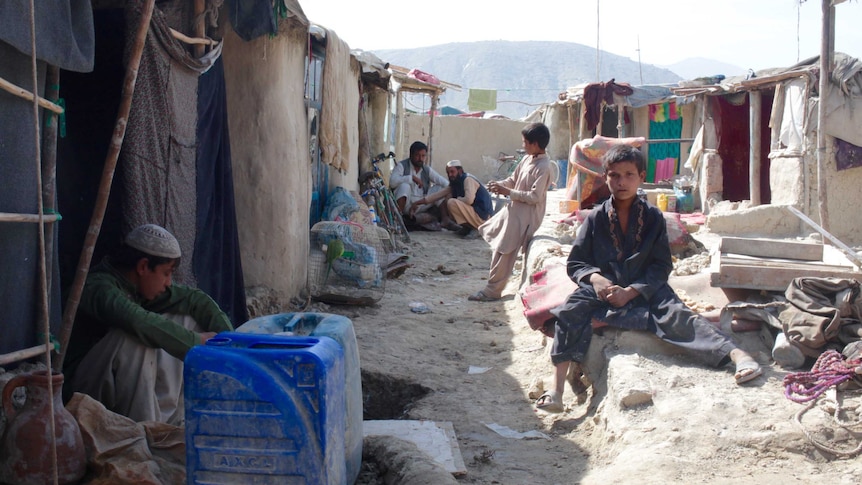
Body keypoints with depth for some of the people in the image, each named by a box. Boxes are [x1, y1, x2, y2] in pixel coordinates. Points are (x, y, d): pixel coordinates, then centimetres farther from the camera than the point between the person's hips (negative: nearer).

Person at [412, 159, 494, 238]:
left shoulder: (468, 179, -14)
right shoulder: (454, 184, 12)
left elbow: (469, 200, -29)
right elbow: (438, 194, 11)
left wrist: (457, 199, -9)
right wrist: (418, 202, 6)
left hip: (482, 217, -10)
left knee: (452, 203, -25)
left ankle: (475, 229, -15)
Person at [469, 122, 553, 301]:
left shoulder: (543, 168, -20)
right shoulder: (527, 159, 6)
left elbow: (535, 196, -24)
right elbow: (513, 179, 16)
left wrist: (508, 192, -22)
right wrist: (499, 185, -4)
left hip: (525, 216, -10)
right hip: (513, 209, 10)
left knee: (503, 252, -6)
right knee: (490, 232, 22)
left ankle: (492, 291, 5)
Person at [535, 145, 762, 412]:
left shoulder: (653, 217, 4)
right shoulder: (596, 217, 5)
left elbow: (662, 267, -2)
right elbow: (575, 263, 7)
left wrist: (630, 292, -17)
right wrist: (595, 279, -16)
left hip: (644, 288, 0)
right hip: (602, 288, 0)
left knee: (675, 313, -29)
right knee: (569, 313, -29)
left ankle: (736, 354, -40)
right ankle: (556, 389, -35)